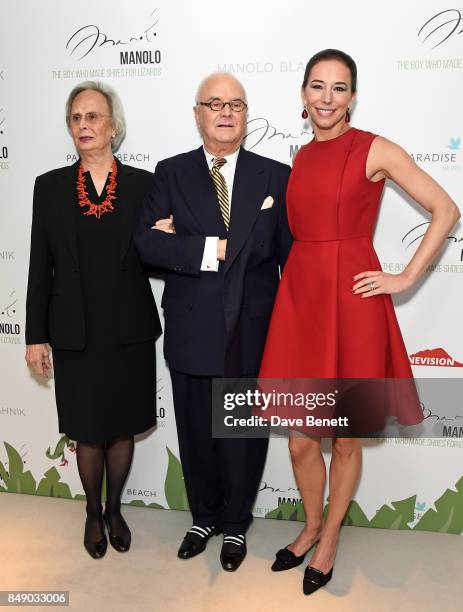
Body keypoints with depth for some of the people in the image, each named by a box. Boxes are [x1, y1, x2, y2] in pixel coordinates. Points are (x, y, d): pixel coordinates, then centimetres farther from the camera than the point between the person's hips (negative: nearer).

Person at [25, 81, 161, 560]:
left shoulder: (142, 184, -1)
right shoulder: (50, 186, 1)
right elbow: (40, 266, 2)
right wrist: (36, 336, 2)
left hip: (129, 332, 0)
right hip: (76, 334, 0)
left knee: (123, 429, 13)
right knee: (88, 432, 12)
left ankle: (114, 510, 37)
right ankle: (93, 512, 36)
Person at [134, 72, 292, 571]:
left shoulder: (276, 176, 2)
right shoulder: (171, 174, 1)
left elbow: (289, 251, 0)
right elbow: (147, 244, -11)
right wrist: (211, 249, -19)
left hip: (253, 332, 0)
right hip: (192, 332, 1)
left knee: (245, 434, 13)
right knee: (196, 433, 16)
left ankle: (235, 524, 37)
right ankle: (204, 518, 41)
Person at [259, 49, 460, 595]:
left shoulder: (376, 150, -3)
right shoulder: (301, 157, 13)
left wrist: (406, 278, -7)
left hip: (351, 301, -4)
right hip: (298, 298, 4)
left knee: (347, 437, 10)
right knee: (300, 439, 11)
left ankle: (329, 539, 33)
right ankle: (310, 526, 37)